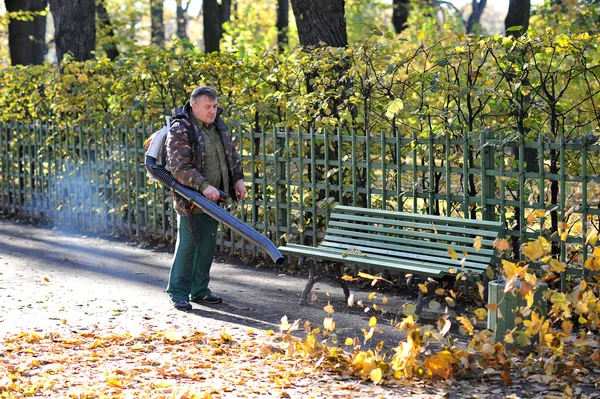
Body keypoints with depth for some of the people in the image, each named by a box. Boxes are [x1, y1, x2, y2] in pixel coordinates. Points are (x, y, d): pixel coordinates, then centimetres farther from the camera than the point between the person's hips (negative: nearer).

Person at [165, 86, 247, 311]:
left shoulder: (219, 126, 9)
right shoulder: (179, 131, -16)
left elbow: (232, 155, 22)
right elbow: (179, 167, -23)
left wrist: (238, 179, 10)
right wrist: (203, 186, -30)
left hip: (213, 199, 7)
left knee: (207, 246, 12)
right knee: (187, 246, -3)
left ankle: (200, 291, 22)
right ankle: (178, 293, 6)